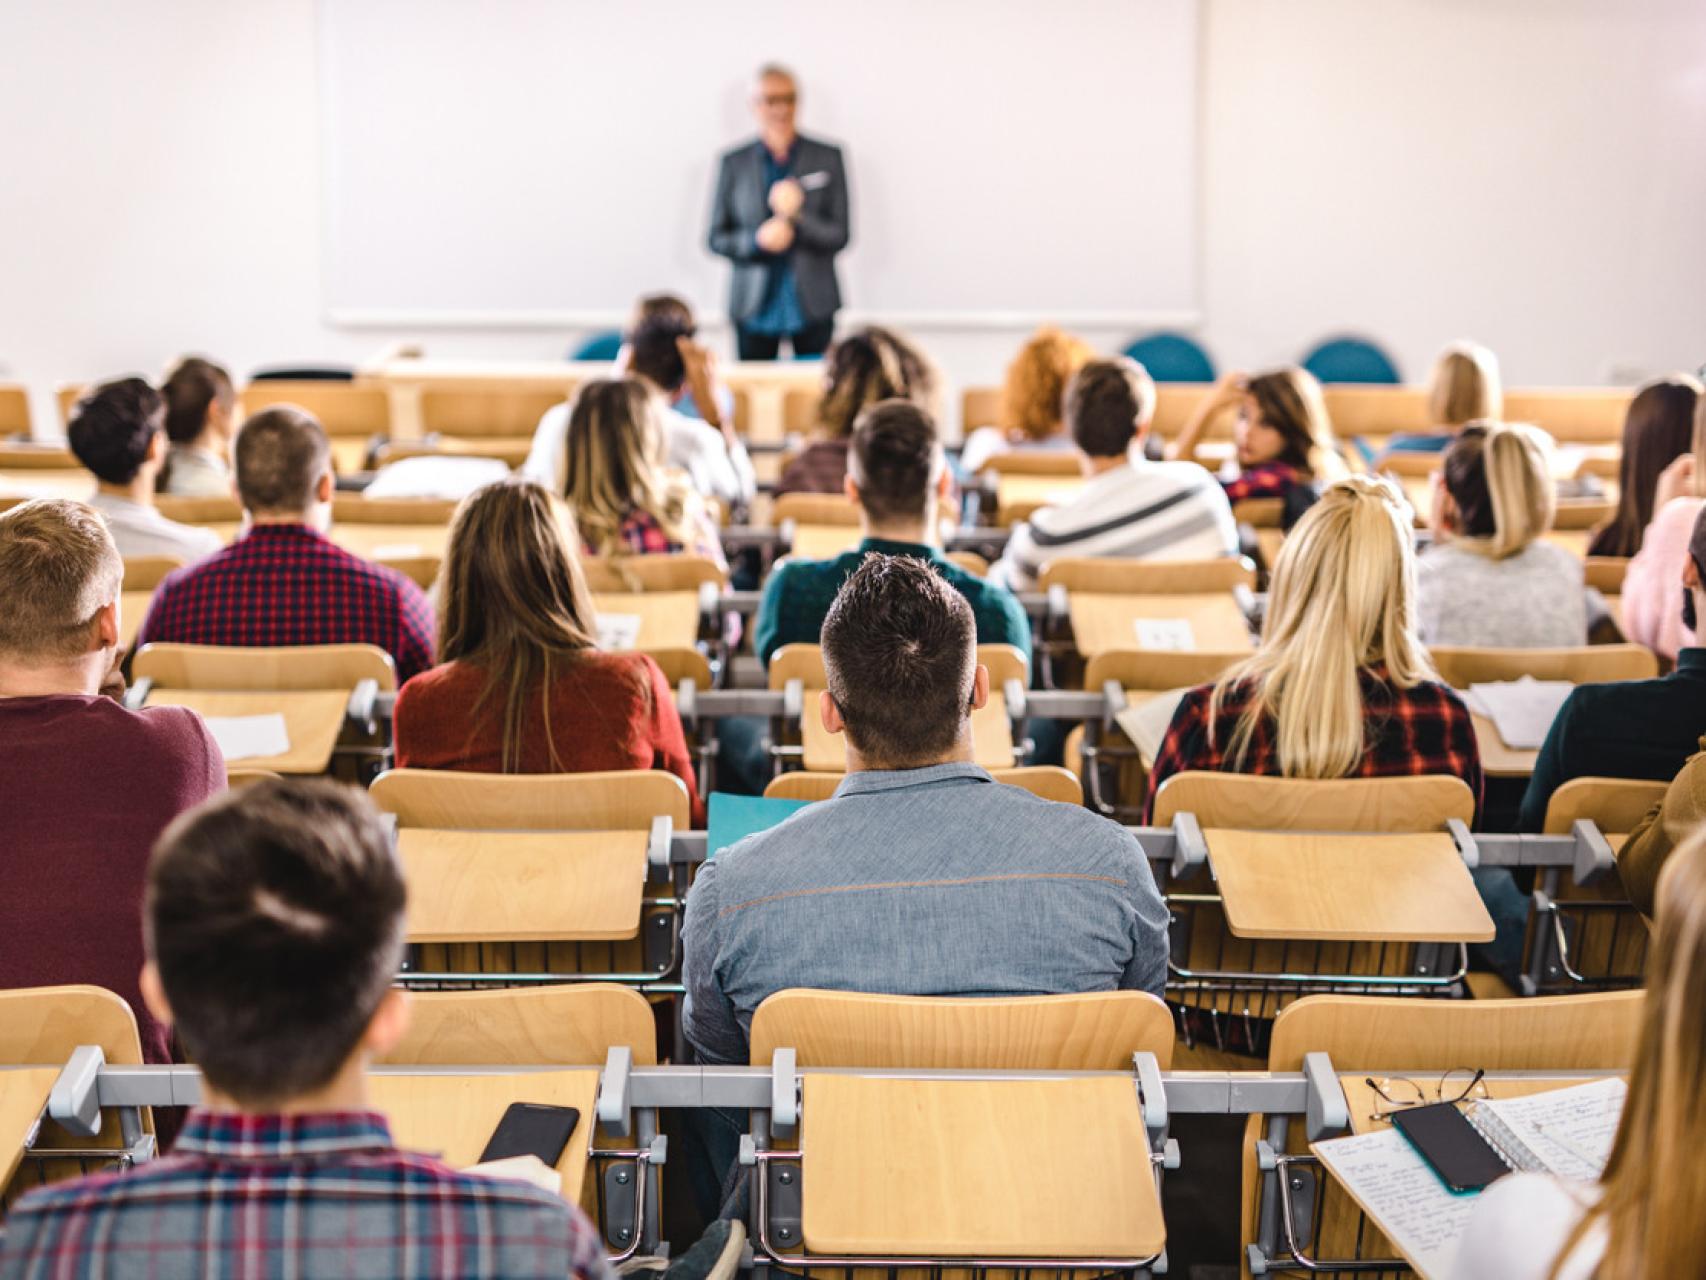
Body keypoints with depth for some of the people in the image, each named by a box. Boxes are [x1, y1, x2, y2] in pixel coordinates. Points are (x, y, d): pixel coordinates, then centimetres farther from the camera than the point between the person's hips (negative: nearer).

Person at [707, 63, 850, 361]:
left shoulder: (828, 158, 4)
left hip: (812, 306, 0)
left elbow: (841, 235, 1)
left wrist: (797, 216, -17)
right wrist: (758, 240, -14)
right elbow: (717, 239, 6)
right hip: (754, 307, 0)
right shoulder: (733, 163, 6)